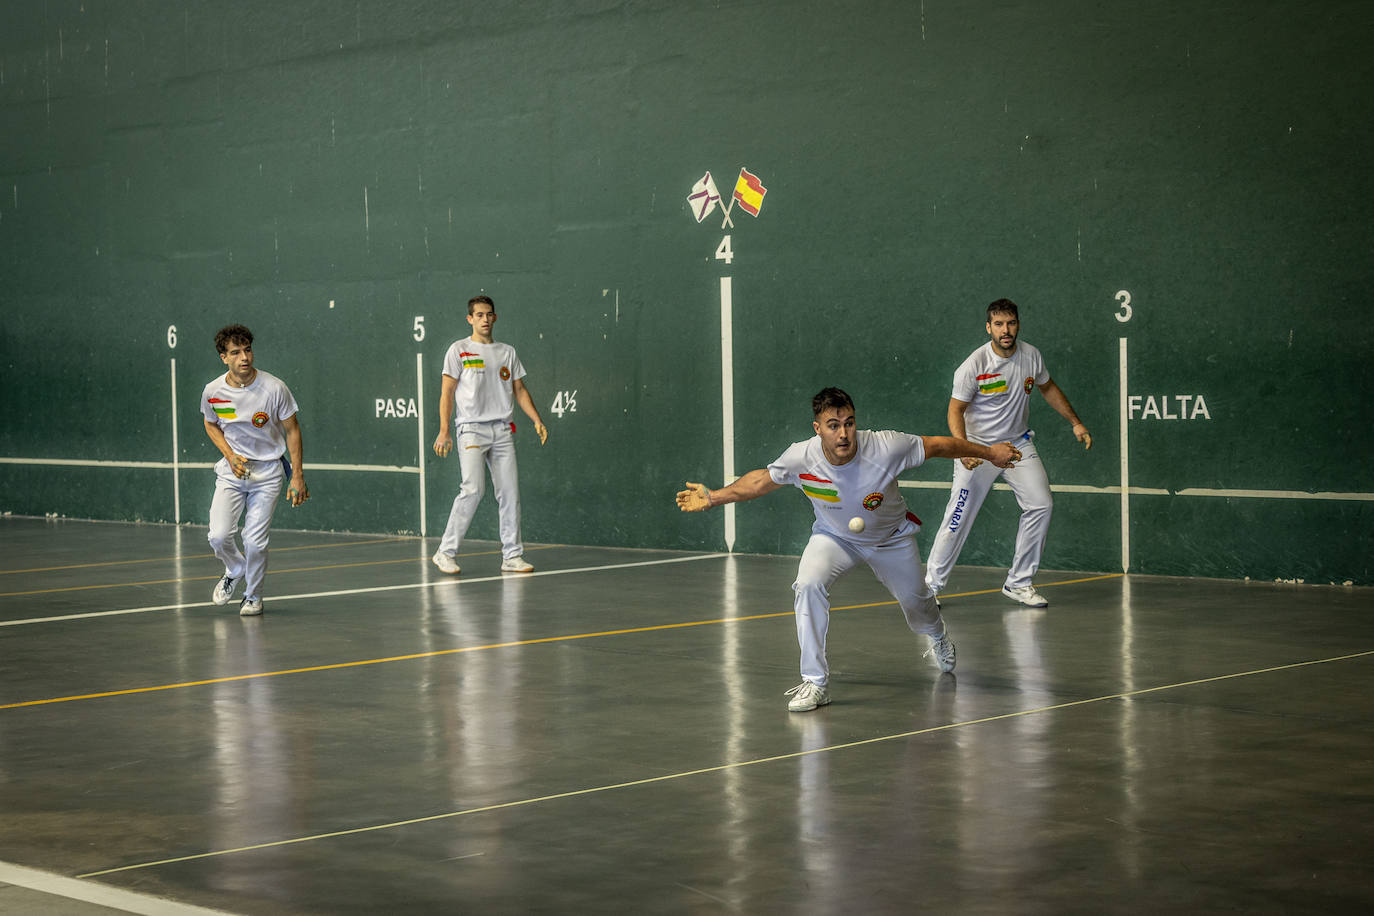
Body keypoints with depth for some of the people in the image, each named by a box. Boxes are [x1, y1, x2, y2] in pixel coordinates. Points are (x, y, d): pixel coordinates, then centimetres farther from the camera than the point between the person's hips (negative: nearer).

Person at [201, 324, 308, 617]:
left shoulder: (274, 388, -15)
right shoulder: (212, 392, -9)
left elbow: (292, 429, -4)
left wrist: (297, 476, -6)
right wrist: (230, 456, -5)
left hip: (268, 472, -2)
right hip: (231, 470, 2)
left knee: (255, 542, -7)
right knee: (219, 537, -12)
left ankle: (253, 596, 19)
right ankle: (234, 570, 23)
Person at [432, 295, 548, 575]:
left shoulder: (507, 352, 15)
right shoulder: (459, 350, 3)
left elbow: (519, 390, 19)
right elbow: (447, 392, -1)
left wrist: (537, 420, 6)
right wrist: (444, 431, -10)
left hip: (502, 431, 5)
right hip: (471, 428, -5)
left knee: (510, 492, -1)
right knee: (473, 490, -17)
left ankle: (512, 556, 6)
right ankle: (445, 552, -8)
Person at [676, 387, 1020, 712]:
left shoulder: (887, 447, -36)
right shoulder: (801, 458, -30)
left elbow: (937, 445, -19)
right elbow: (762, 480, -9)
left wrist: (989, 452, -10)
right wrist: (712, 498, -7)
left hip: (891, 538, 0)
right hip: (834, 536, 0)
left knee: (915, 602, 17)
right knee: (809, 584, -28)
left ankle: (938, 637, 58)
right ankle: (815, 683, -17)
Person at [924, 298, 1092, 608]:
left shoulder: (1031, 356, -4)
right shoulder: (974, 365, -19)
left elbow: (1048, 388, 15)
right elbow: (956, 410, -15)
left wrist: (1076, 423, 13)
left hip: (1019, 444, 5)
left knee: (1040, 505, -6)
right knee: (959, 518, -8)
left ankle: (1018, 583, 7)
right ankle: (931, 586, 8)